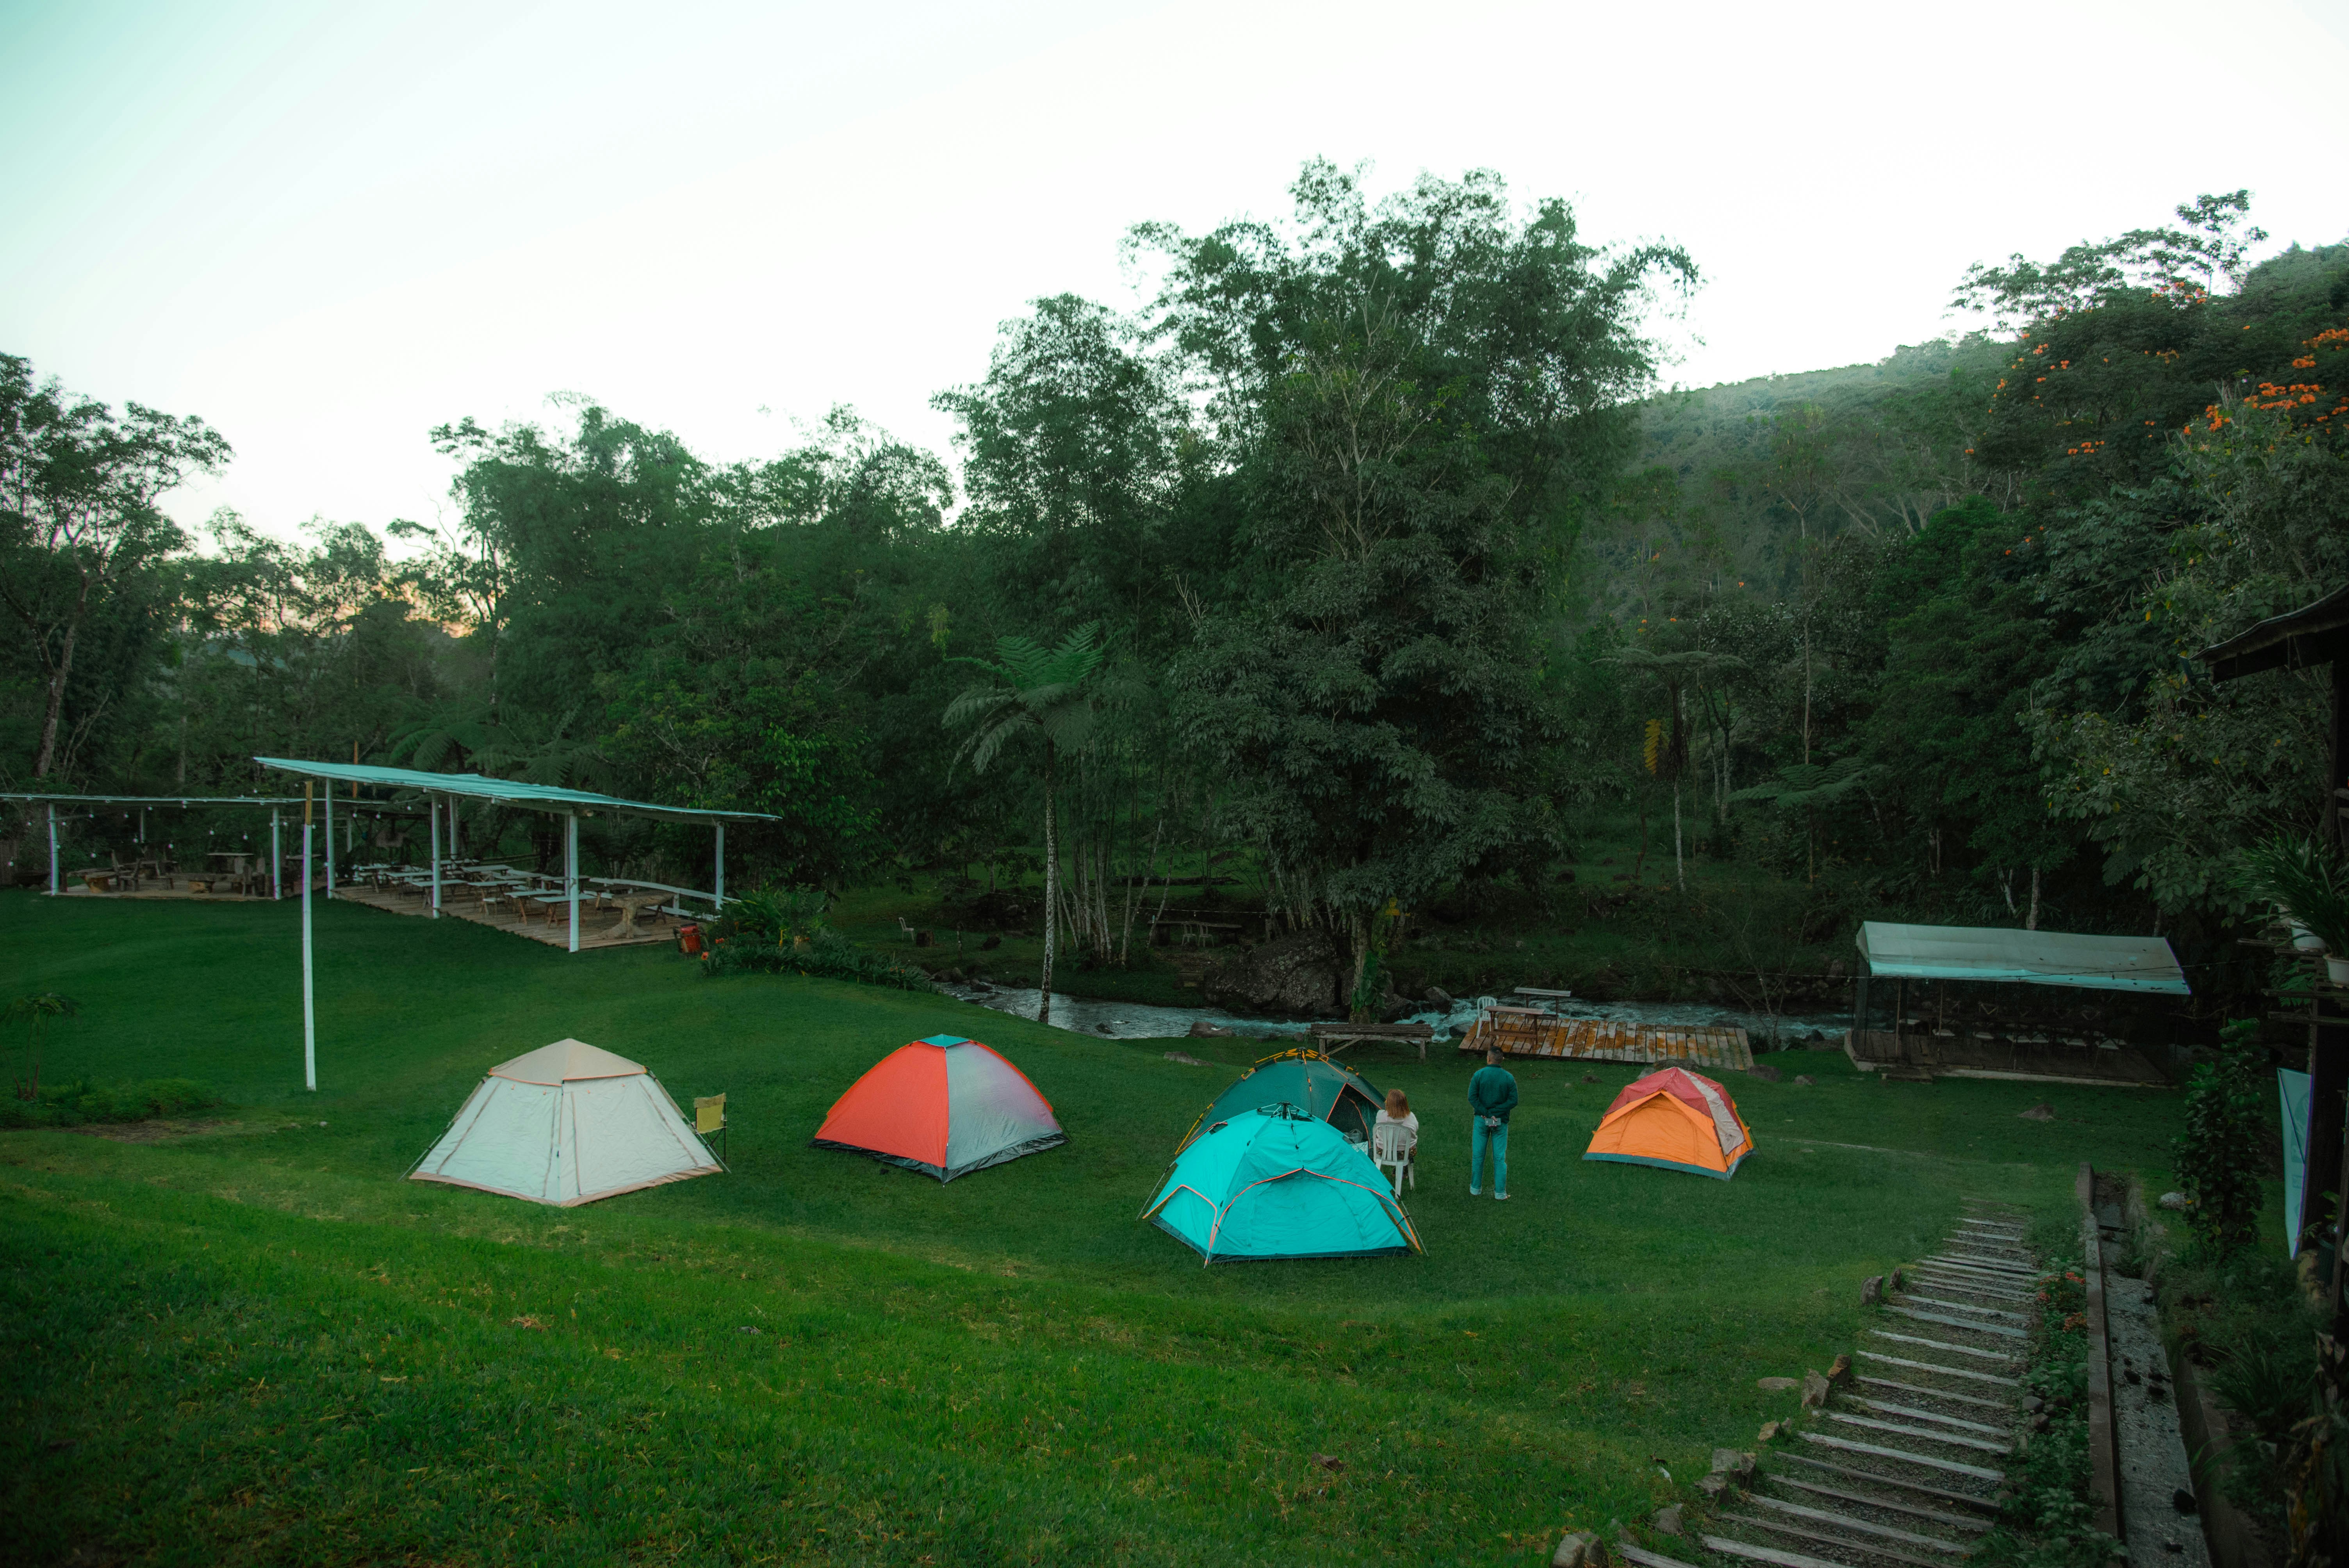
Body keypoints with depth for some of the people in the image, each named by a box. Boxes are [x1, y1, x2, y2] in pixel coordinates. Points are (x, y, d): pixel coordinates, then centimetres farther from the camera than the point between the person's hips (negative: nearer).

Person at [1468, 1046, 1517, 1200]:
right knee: (1500, 1157, 5)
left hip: (1481, 1120, 0)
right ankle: (1500, 1192, 7)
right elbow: (1513, 1101, -8)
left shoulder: (1479, 1074, -6)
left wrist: (1485, 1113, -10)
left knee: (1478, 1155, 10)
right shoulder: (1509, 1078, -3)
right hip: (1501, 1123, 0)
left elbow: (1472, 1097, -11)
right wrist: (1496, 1112, -10)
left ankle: (1475, 1188, 18)